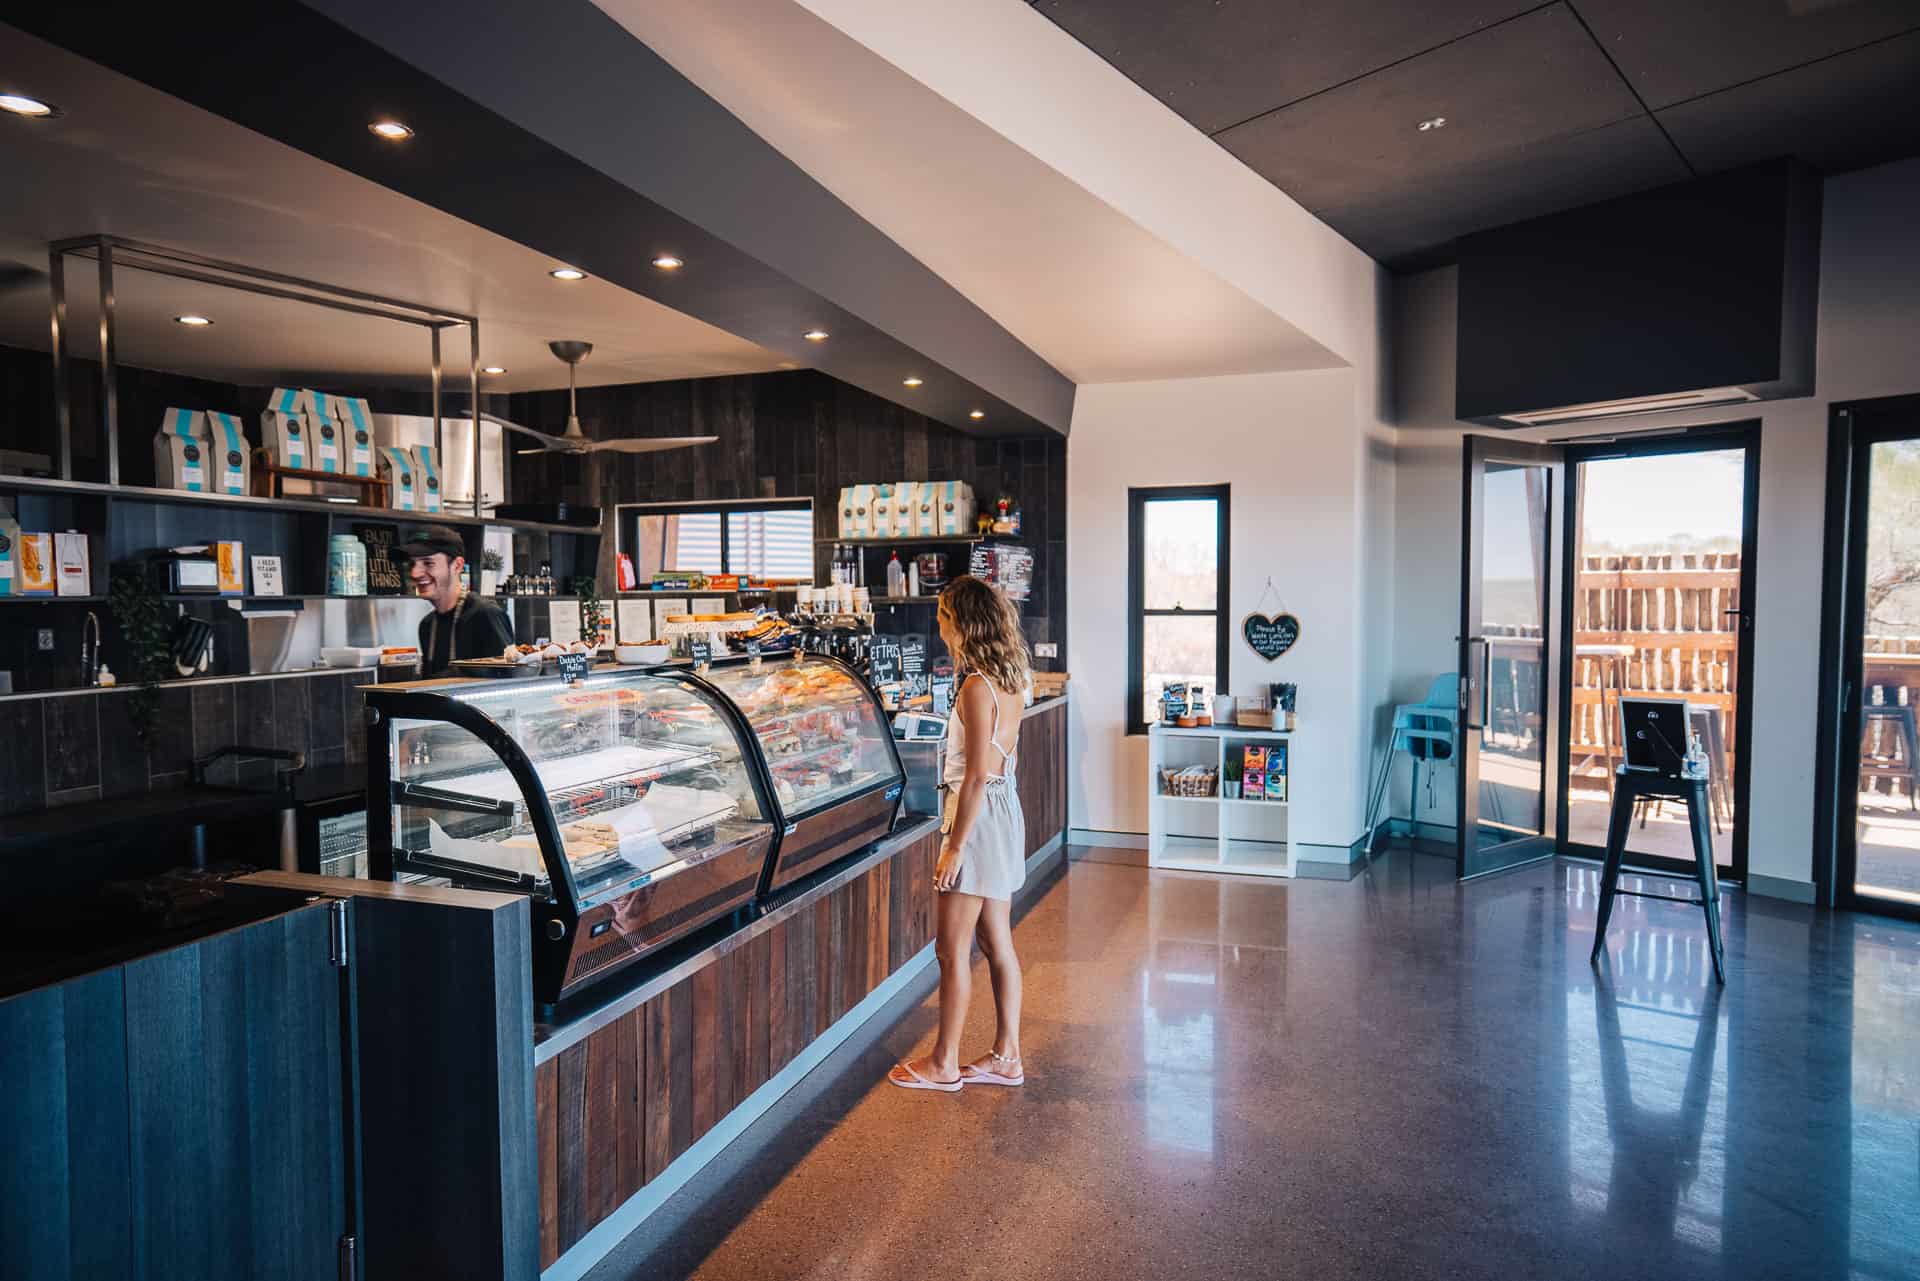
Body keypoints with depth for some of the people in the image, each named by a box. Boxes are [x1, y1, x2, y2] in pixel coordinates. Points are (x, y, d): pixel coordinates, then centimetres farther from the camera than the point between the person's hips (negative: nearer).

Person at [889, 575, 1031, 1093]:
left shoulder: (976, 688, -19)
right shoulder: (1011, 681, 8)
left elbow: (977, 776, -22)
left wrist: (955, 848, -18)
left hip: (979, 816, -9)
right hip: (1005, 811, 9)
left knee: (952, 949, 3)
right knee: (997, 944, 15)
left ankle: (943, 1064, 16)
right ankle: (1006, 1056, 24)